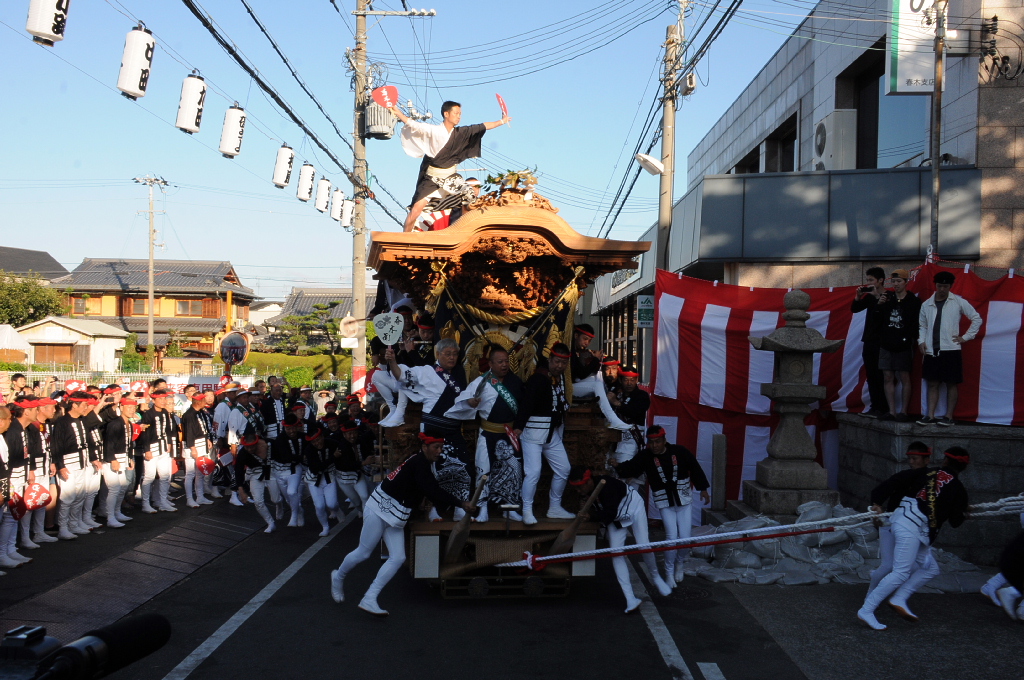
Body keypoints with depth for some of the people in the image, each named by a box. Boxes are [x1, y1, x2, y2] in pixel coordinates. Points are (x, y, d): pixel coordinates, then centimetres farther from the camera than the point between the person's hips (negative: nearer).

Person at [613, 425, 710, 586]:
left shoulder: (680, 452, -14)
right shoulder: (645, 456, -13)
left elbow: (695, 468, -2)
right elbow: (631, 468, -20)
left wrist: (703, 489, 4)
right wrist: (618, 466, -41)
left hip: (684, 500, 0)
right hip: (664, 502, 0)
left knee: (685, 538, -1)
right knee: (671, 536, -10)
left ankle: (679, 563, 31)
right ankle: (669, 572, 11)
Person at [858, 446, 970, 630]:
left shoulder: (927, 473, 14)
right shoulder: (958, 489, 3)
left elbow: (896, 480, 5)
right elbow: (955, 521, 10)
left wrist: (877, 501, 9)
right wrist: (963, 513, 32)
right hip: (912, 527, -7)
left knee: (930, 569, 17)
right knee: (901, 572, -10)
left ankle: (899, 599, 8)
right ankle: (866, 610, -14)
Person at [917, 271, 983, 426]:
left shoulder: (958, 302, 0)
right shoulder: (927, 304, 9)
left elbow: (977, 319, 3)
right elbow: (922, 326, 16)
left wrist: (966, 337, -1)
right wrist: (921, 340, 0)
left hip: (951, 350, -3)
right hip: (931, 350, 3)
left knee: (951, 384, 1)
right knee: (932, 383, 4)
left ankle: (949, 416, 4)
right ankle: (930, 416, 5)